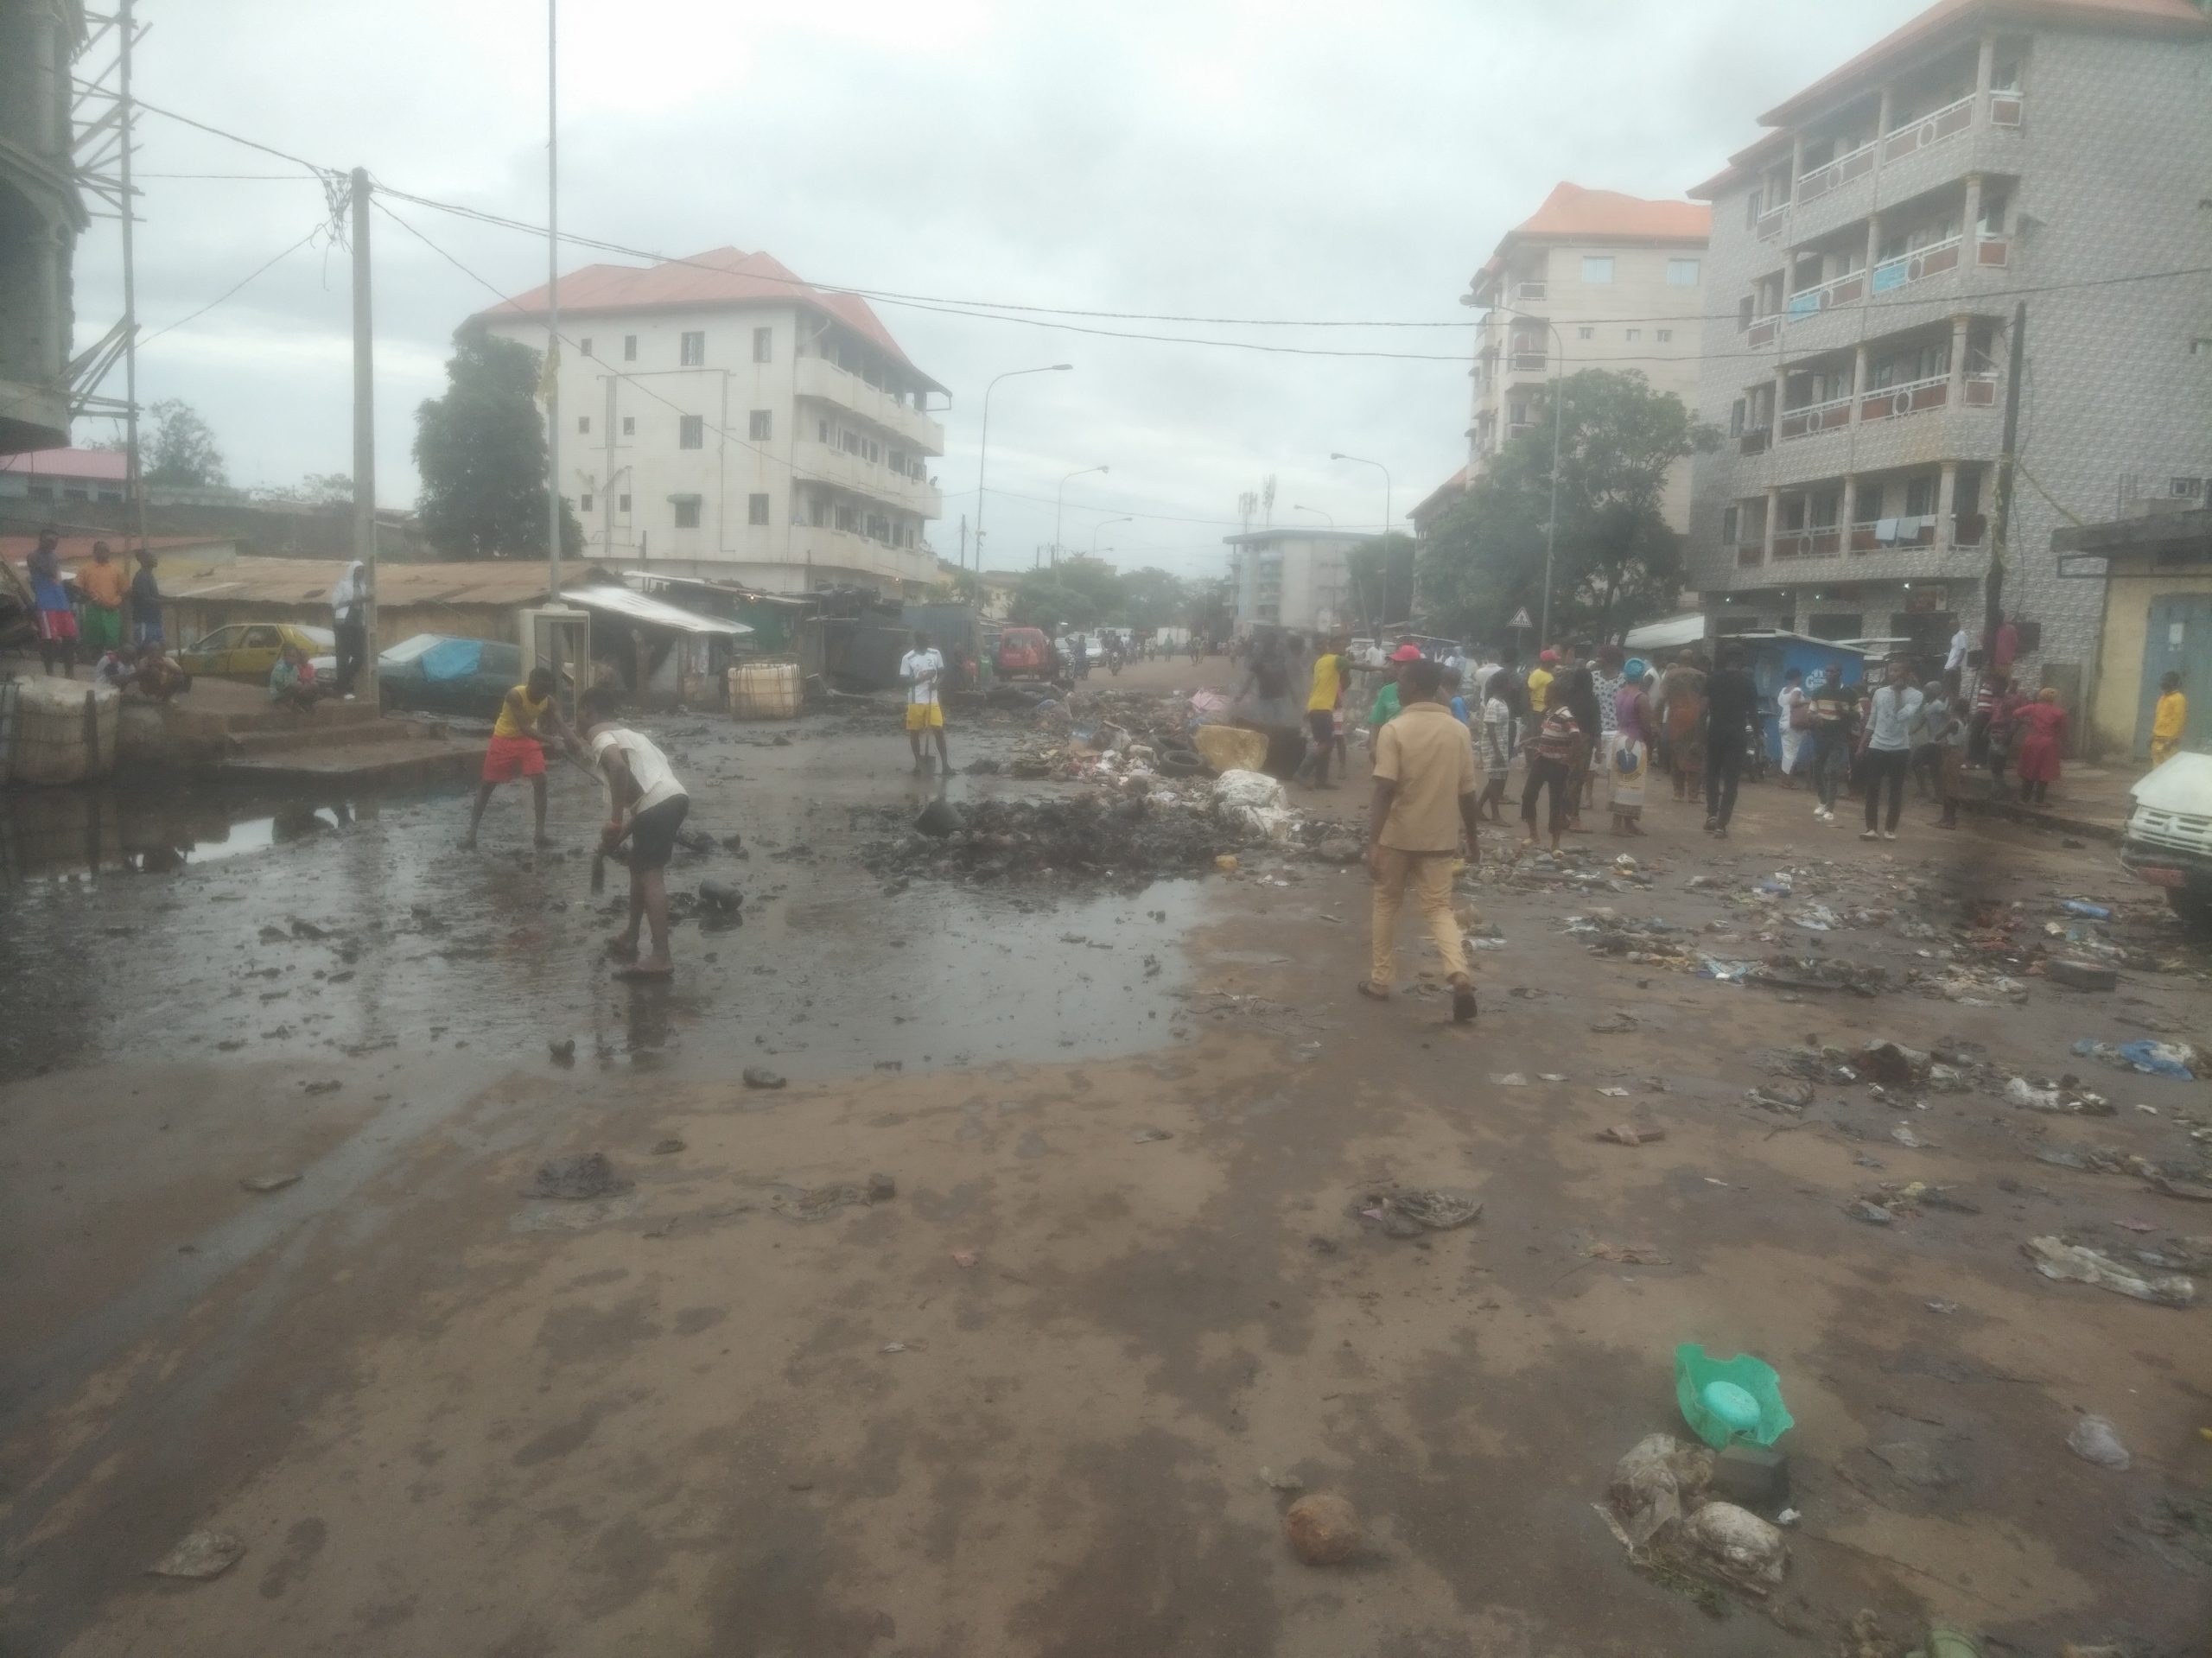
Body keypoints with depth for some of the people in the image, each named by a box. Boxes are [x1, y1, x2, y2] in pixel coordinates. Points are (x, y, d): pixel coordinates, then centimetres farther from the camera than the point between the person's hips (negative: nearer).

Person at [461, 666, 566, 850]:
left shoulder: (548, 701, -15)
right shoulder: (515, 696, -30)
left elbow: (561, 726, -20)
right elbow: (524, 727, -36)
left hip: (528, 740, 4)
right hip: (504, 740, -4)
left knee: (540, 782, -11)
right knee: (487, 785, 5)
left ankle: (540, 833, -6)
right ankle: (471, 833, 13)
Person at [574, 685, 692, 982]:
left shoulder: (600, 735, 2)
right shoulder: (626, 733, 32)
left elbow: (618, 767, -21)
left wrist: (614, 822, -19)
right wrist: (620, 835, 33)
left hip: (657, 803, -9)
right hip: (673, 797, 9)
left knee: (650, 874, -10)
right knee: (640, 867, 24)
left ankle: (661, 958, -17)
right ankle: (629, 939, 36)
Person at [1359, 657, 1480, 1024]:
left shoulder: (1394, 729, -12)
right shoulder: (1459, 731, 1)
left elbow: (1385, 790, -19)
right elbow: (1467, 791, 3)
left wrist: (1373, 841, -20)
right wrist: (1473, 836, 15)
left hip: (1398, 835, -3)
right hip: (1440, 836, 3)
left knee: (1387, 904, 15)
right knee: (1439, 907, 7)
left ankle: (1381, 980, 21)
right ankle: (1460, 974, -15)